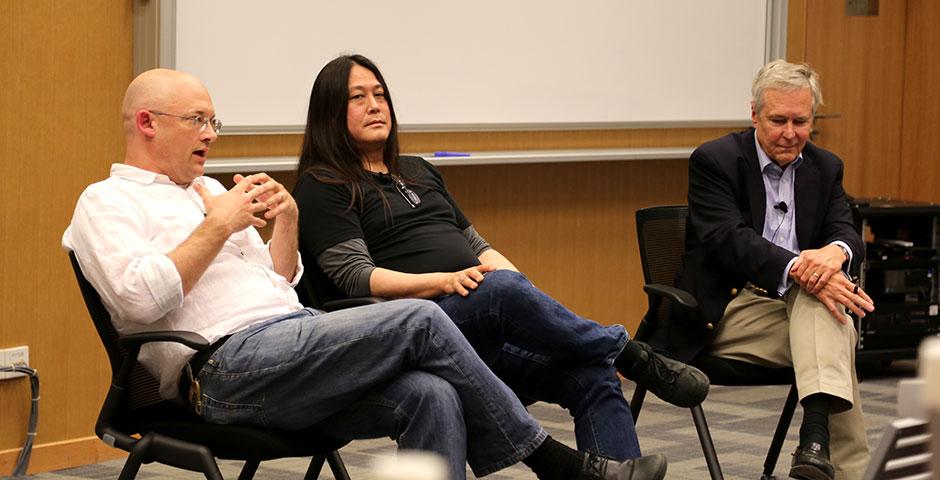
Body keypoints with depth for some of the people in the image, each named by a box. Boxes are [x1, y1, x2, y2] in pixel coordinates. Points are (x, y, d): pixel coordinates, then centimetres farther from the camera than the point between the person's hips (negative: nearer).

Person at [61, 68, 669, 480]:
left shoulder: (205, 190, 28)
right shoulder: (107, 203, 4)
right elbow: (139, 299, -14)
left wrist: (286, 220, 7)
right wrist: (218, 226, -9)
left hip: (291, 336, 8)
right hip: (231, 365, -8)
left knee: (430, 396, -20)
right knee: (421, 322, -19)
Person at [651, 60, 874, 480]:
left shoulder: (825, 168, 13)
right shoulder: (714, 161, -5)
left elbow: (847, 233, 1)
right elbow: (731, 240, -20)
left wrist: (836, 252, -28)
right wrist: (798, 270, -37)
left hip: (801, 305, 5)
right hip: (725, 312, -5)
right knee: (837, 334, -31)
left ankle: (816, 438, -47)